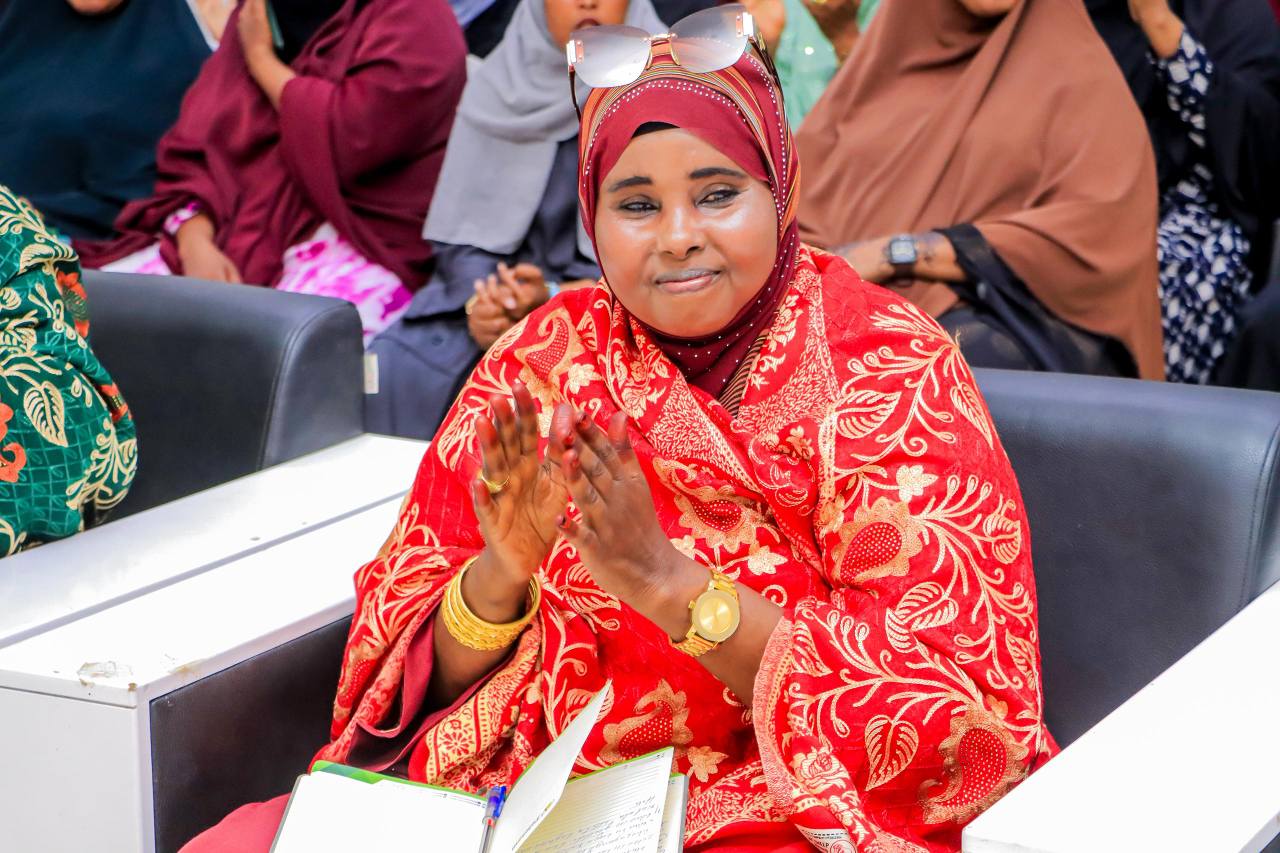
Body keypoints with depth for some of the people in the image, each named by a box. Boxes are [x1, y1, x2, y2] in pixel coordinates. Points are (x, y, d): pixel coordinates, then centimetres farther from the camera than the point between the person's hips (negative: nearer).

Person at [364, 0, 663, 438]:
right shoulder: (498, 83, 6)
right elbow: (458, 231, 6)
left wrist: (552, 299, -21)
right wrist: (479, 298, -16)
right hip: (493, 293, 3)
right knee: (389, 372, -22)